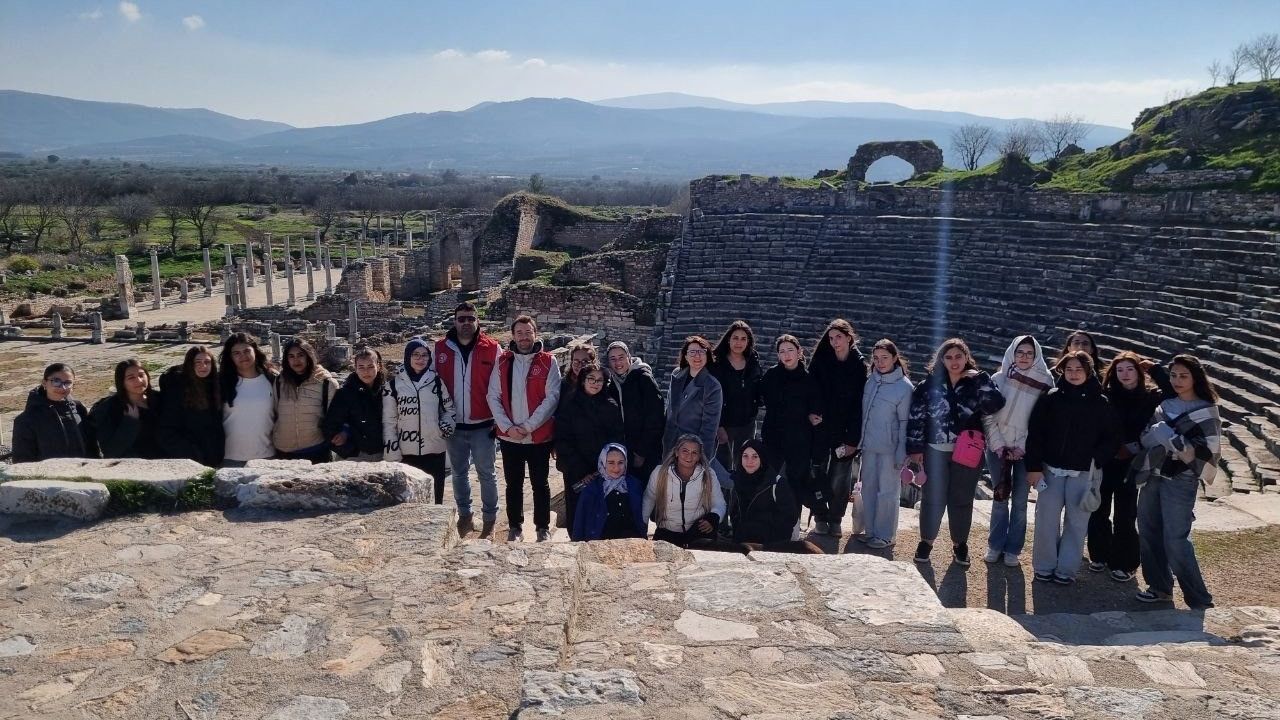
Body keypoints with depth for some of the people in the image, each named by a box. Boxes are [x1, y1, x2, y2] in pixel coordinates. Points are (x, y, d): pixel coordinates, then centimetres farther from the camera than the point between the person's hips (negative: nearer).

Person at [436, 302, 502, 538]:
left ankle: (489, 519, 20)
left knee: (487, 474, 7)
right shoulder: (440, 349, 0)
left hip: (483, 425, -2)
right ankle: (464, 516, 30)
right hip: (453, 427, 3)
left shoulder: (492, 349, -6)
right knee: (459, 473, 15)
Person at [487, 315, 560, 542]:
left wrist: (528, 426, -14)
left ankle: (543, 527, 20)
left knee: (540, 484, 8)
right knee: (513, 484, 12)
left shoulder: (548, 362, -3)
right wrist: (508, 427, -11)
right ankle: (515, 526, 25)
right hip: (509, 437, 2)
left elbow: (552, 397, -10)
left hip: (539, 437, -2)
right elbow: (494, 397, 0)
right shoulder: (502, 362, 4)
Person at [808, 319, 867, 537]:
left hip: (845, 431, -1)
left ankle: (835, 520, 16)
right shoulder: (821, 360, 3)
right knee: (819, 474, 3)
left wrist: (853, 439, -9)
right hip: (821, 428, 1)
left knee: (841, 478, 3)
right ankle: (820, 518, 14)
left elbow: (859, 404, -5)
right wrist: (810, 412, -13)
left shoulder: (859, 365, -2)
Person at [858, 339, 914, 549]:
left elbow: (905, 422, -10)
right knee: (868, 488, 12)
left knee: (887, 492, 3)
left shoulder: (905, 387, -11)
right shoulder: (871, 381, 4)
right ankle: (870, 530, 23)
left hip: (890, 449, -5)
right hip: (869, 446, 6)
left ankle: (885, 535, 14)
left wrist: (902, 453, -11)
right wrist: (860, 441, 9)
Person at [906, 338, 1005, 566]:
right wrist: (915, 449, -5)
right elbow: (916, 417, -2)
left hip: (967, 452, 1)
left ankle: (960, 543, 26)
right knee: (933, 498, 7)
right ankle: (926, 541, 22)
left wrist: (981, 379, -16)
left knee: (962, 500, 10)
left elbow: (996, 404, -14)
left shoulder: (977, 382, 1)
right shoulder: (930, 384, -2)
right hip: (936, 451, 0)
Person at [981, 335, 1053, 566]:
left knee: (1020, 502, 4)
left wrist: (1022, 446, -10)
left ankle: (1012, 549, 15)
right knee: (999, 499, 8)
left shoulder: (1044, 382, -3)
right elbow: (988, 415, -1)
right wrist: (997, 444, -8)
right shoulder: (999, 379, -1)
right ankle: (995, 546, 18)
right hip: (998, 448, 1)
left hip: (1026, 450, -1)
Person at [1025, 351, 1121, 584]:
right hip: (1052, 469, 0)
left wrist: (1096, 461, -8)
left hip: (1084, 473, 0)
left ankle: (1066, 568, 14)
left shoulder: (1100, 402, 1)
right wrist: (1034, 466, -6)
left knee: (1076, 521, 4)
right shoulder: (1051, 398, 1)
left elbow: (1112, 437, 5)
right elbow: (1035, 433, -1)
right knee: (1047, 518, 1)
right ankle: (1044, 566, 13)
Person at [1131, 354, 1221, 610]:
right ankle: (1160, 587, 23)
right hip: (1152, 476, 6)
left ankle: (1200, 601, 0)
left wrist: (1171, 438, -21)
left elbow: (1204, 455, -11)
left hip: (1180, 481, -6)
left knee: (1176, 541, -10)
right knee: (1149, 533, 9)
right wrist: (1152, 434, -4)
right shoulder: (1165, 404, 11)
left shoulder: (1205, 412, -4)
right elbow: (1147, 437, 17)